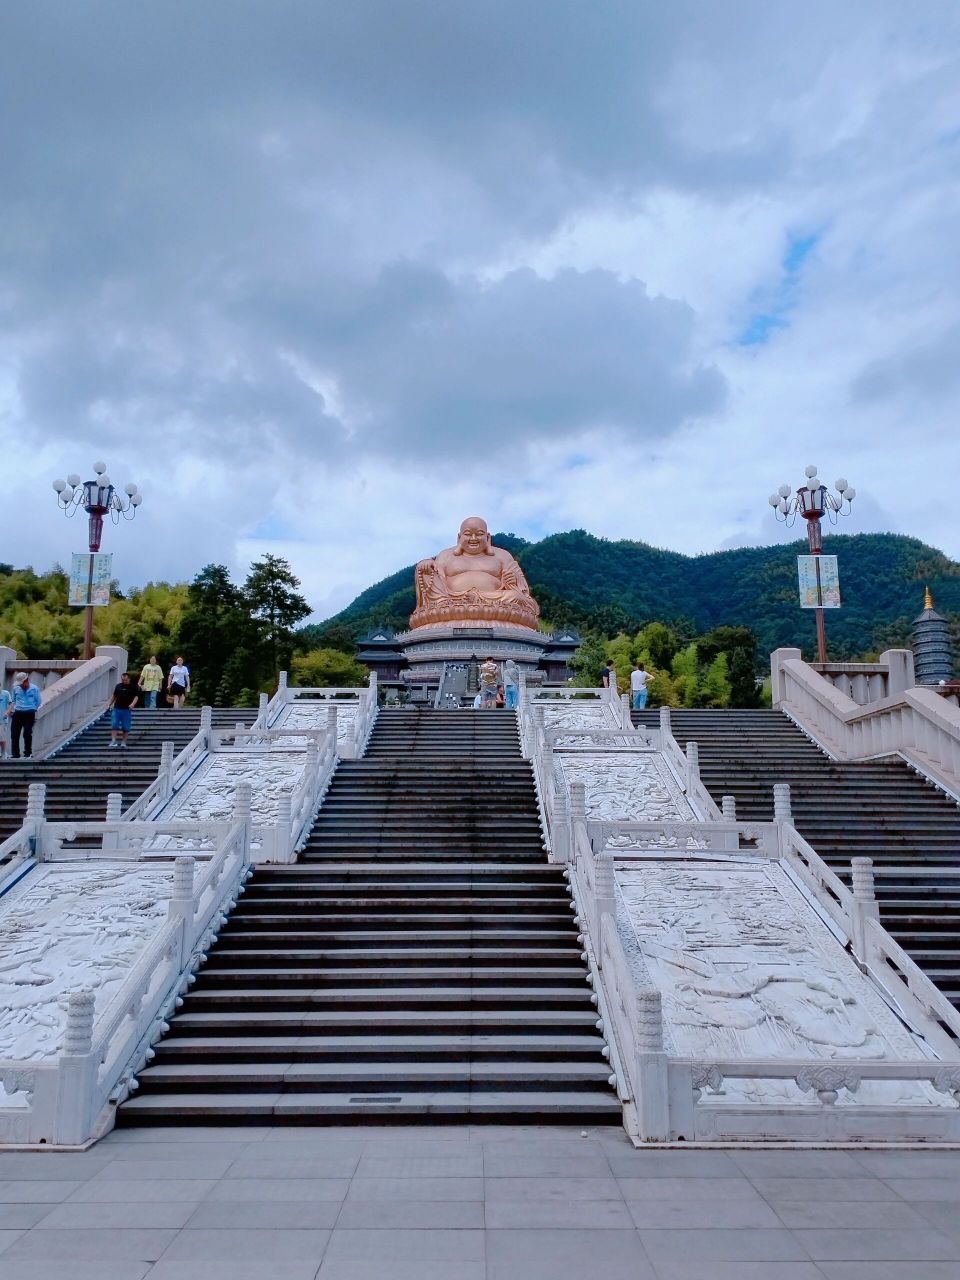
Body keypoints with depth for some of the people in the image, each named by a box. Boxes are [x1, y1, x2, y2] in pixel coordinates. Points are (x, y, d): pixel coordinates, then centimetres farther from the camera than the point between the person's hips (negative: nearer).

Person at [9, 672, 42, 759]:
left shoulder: (34, 689, 0)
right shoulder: (16, 688, 9)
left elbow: (38, 702, 6)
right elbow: (14, 701, 21)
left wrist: (32, 710, -2)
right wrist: (11, 710, 8)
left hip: (29, 714, -3)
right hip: (17, 713, 4)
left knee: (27, 734, -6)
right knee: (15, 734, 1)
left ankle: (27, 754, 5)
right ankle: (15, 755, 8)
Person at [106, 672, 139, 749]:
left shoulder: (133, 687, 0)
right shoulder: (118, 686, 11)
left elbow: (136, 697, -6)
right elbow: (114, 696, 19)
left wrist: (133, 704, -25)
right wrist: (109, 704, 13)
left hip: (127, 709, -3)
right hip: (116, 708, 3)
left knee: (126, 727, 2)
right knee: (114, 725, -7)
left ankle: (123, 742, 12)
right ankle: (113, 740, -9)